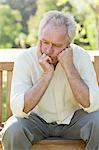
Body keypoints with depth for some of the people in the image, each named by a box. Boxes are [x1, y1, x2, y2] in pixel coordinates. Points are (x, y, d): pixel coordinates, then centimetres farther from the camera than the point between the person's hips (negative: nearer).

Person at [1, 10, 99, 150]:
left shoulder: (81, 56, -16)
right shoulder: (25, 59, -18)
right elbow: (19, 109, -28)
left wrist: (69, 67, -29)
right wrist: (47, 74, -33)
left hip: (73, 118, 1)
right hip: (37, 119, -1)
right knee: (12, 131, -31)